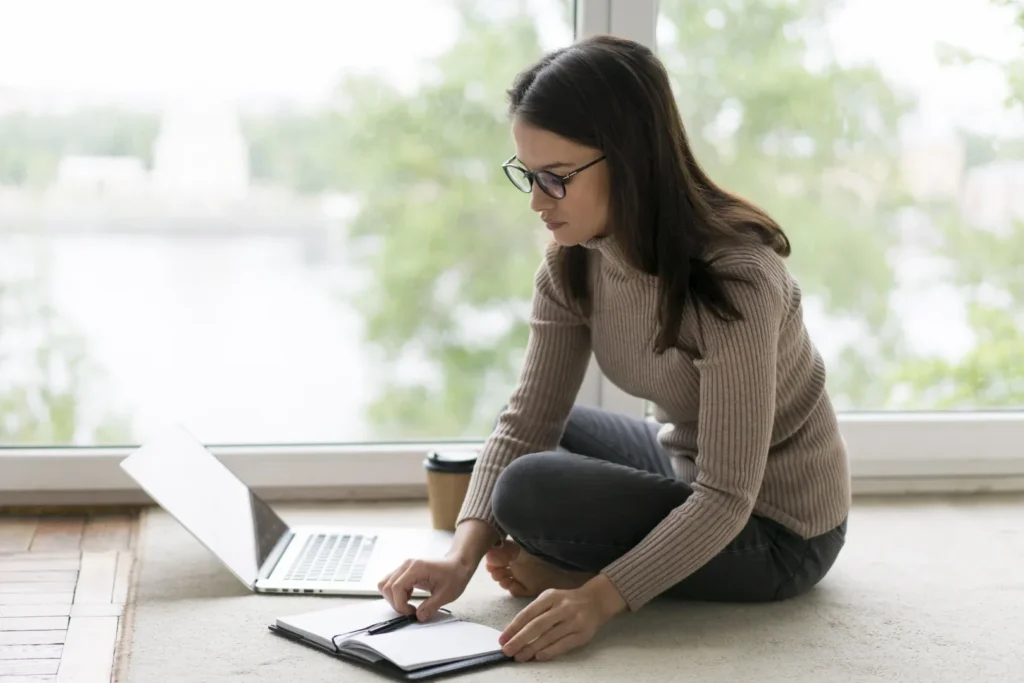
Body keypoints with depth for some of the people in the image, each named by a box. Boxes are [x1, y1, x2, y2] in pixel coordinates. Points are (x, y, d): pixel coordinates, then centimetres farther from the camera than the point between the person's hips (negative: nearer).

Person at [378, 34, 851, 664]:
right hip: (688, 468, 8)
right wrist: (463, 556, -24)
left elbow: (725, 498, -32)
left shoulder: (735, 280, -32)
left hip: (775, 530, -8)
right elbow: (526, 423, -10)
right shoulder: (574, 262, -9)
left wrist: (600, 598, -40)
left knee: (531, 492, -25)